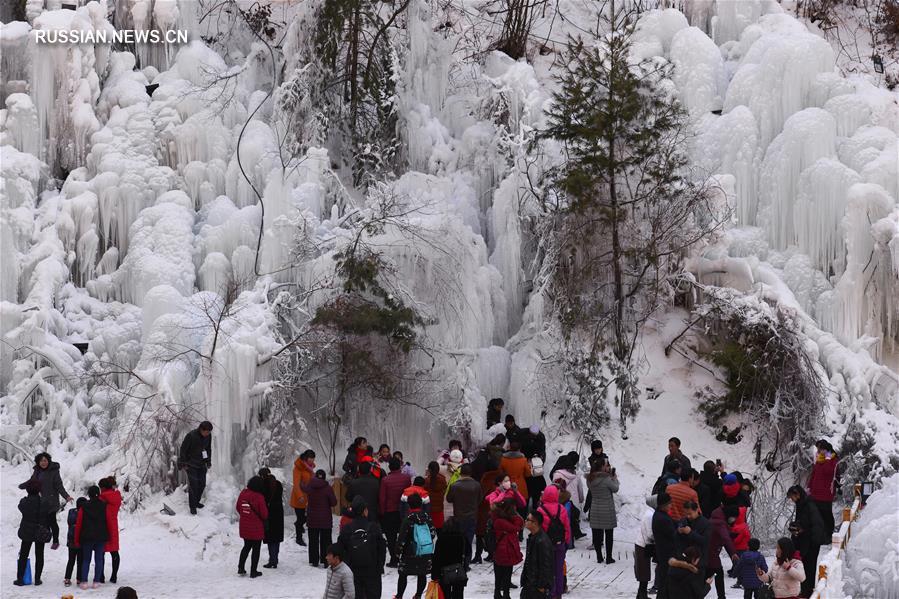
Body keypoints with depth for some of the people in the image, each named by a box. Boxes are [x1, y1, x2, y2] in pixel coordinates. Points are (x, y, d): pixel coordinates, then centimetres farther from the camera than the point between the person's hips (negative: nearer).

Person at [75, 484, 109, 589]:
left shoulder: (84, 507, -6)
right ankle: (96, 581, 3)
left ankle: (84, 582, -2)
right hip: (101, 537, 1)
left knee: (86, 560, 7)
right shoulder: (104, 506, -2)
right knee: (98, 560, 6)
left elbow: (78, 524, -3)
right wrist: (106, 536, 16)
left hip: (87, 537, -1)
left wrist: (77, 540, 5)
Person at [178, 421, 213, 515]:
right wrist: (183, 464, -11)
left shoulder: (208, 436, -6)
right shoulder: (191, 436, -23)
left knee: (202, 484, 9)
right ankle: (192, 506, 5)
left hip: (202, 464, 6)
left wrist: (208, 462, 13)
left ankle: (196, 501, 29)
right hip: (191, 464, -6)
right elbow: (183, 450, -14)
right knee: (193, 485, -6)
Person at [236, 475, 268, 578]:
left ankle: (241, 568, 22)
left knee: (247, 546, 24)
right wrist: (264, 518, 7)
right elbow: (264, 514, -16)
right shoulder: (259, 497, -21)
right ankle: (253, 571, 12)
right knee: (256, 549, 8)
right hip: (256, 528, -5)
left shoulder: (243, 494, -4)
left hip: (244, 526, 5)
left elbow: (237, 508, 8)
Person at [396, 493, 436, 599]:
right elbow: (433, 533, 7)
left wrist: (398, 550, -1)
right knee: (422, 574, 14)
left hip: (411, 553, -4)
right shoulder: (427, 517, 0)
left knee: (403, 574, 6)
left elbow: (402, 537, -13)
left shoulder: (408, 520, -14)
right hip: (426, 552, 4)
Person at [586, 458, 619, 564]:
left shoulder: (590, 479, -1)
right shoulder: (606, 479, -18)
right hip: (607, 510, -5)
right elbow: (615, 489, -7)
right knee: (609, 534, 7)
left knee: (597, 534, 9)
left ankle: (599, 557, 13)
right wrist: (615, 478, 12)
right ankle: (609, 557, 10)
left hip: (595, 510, 5)